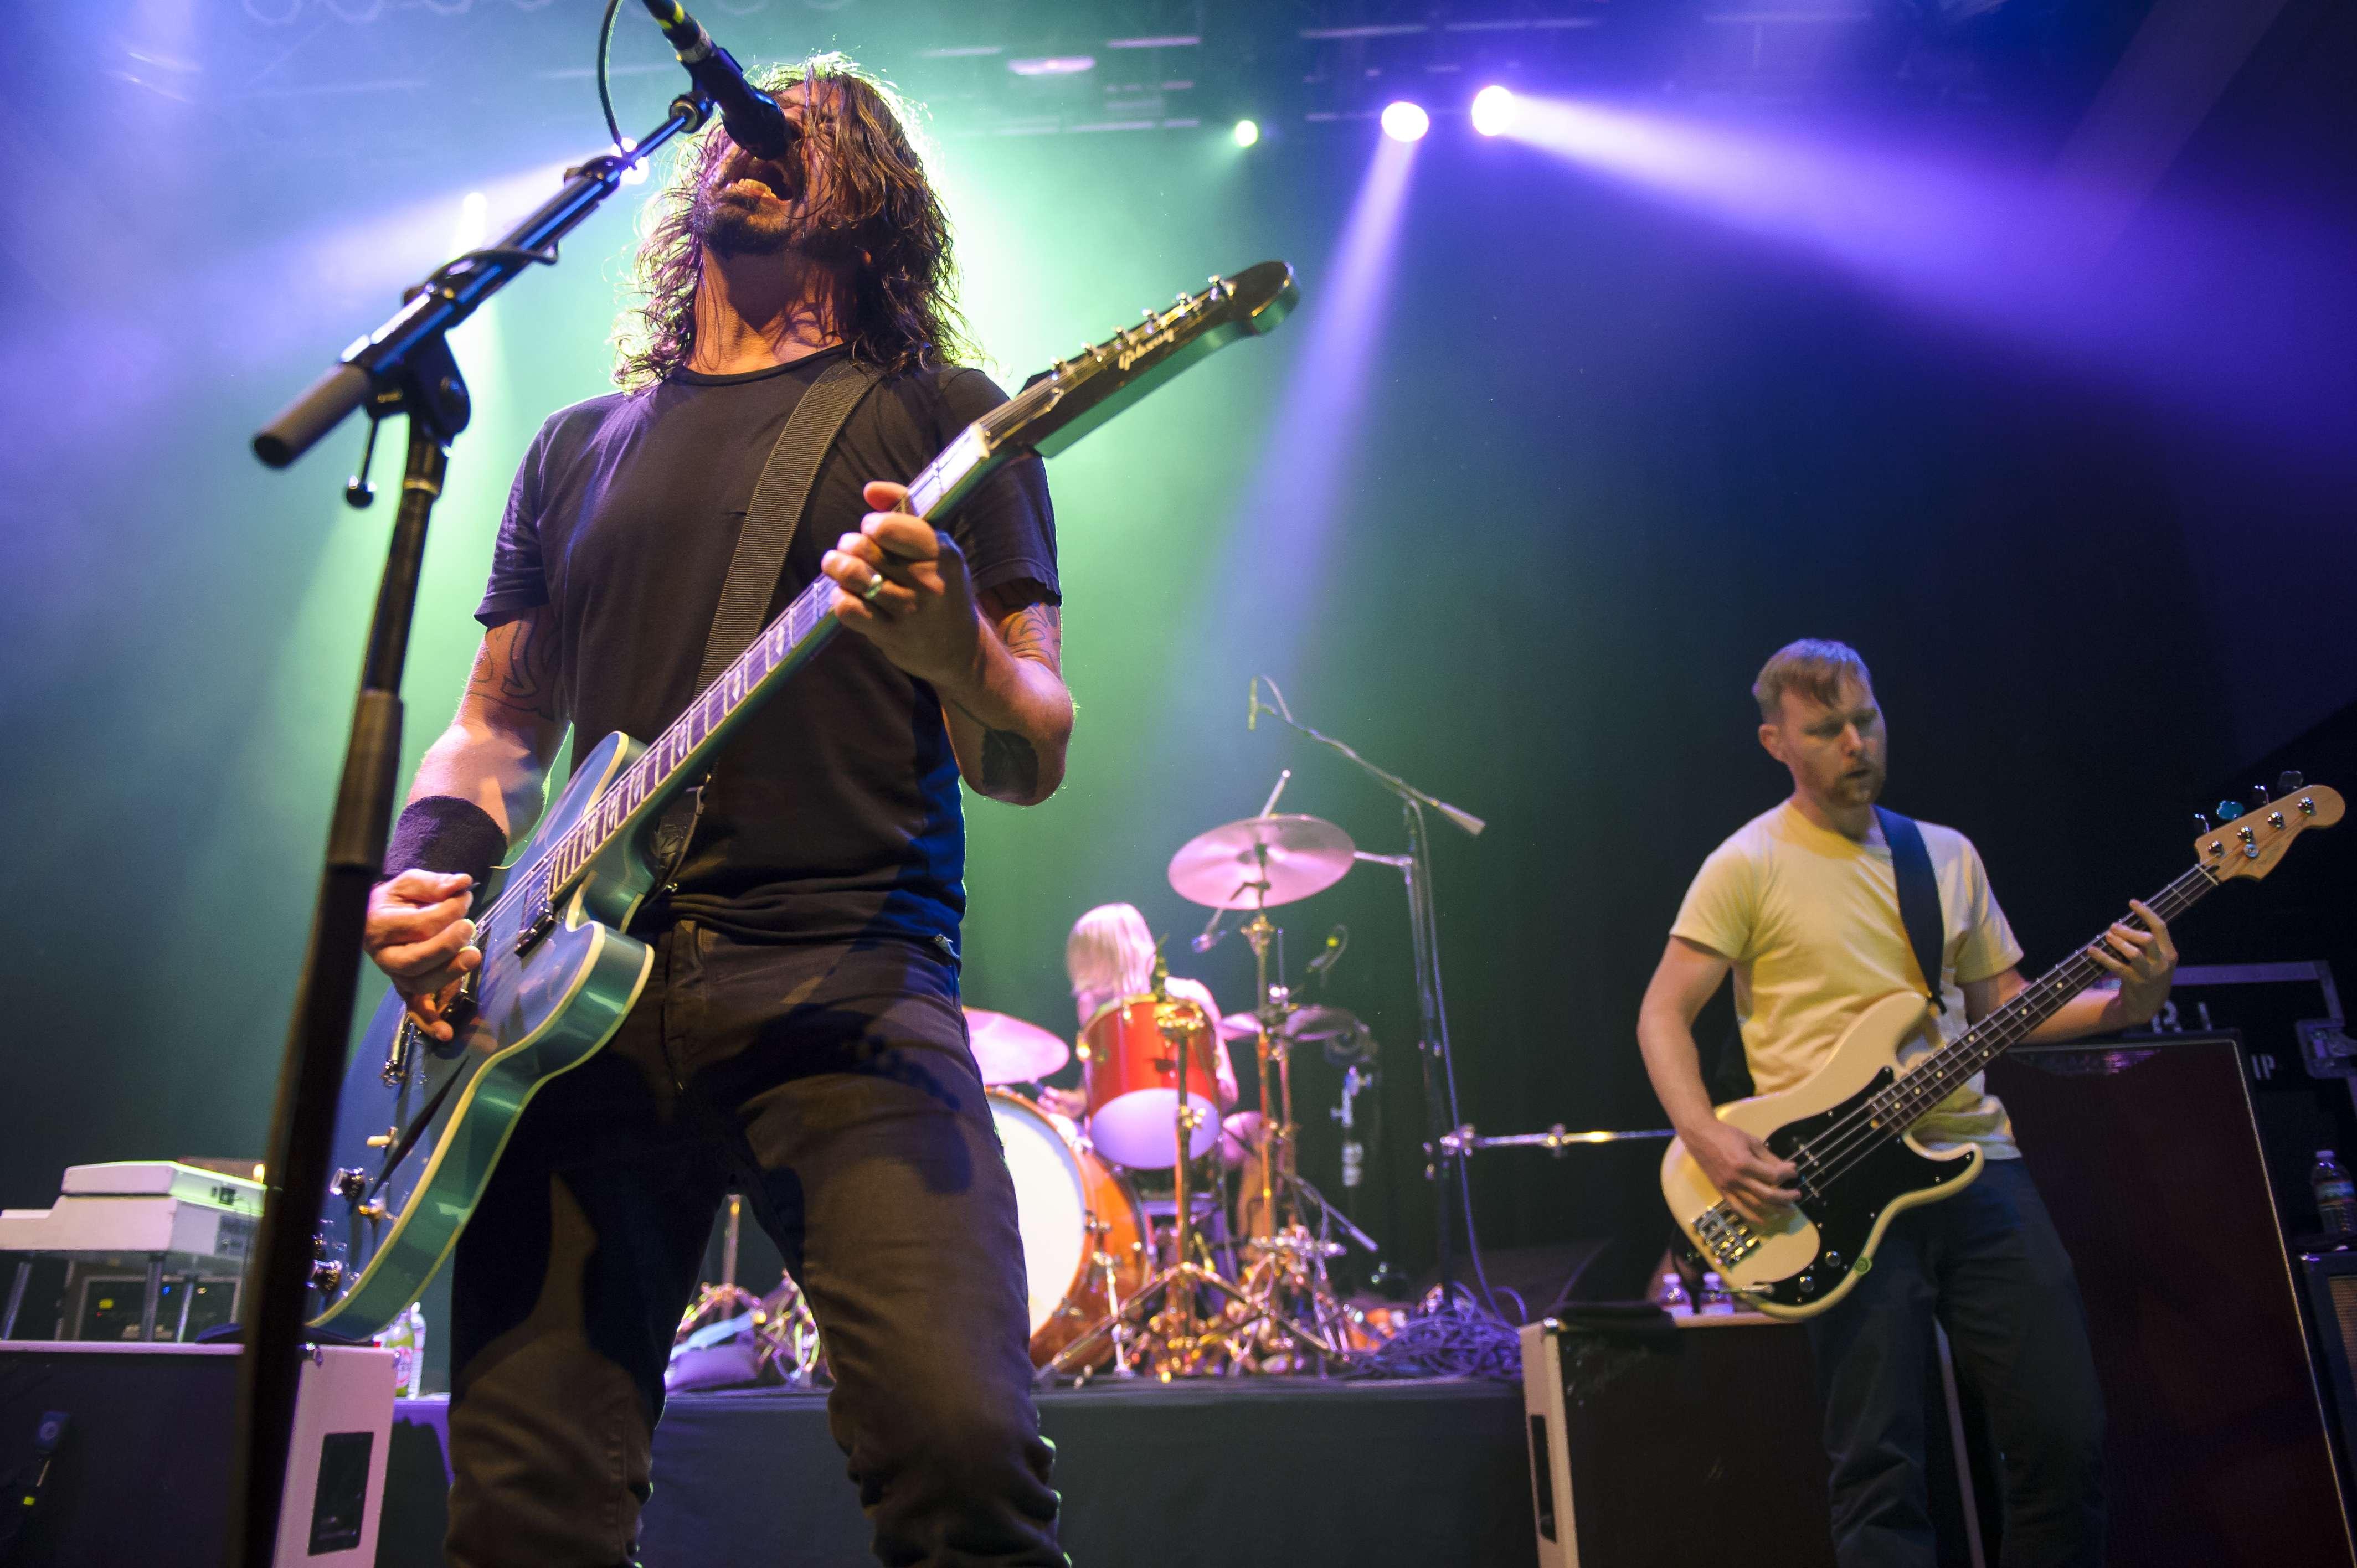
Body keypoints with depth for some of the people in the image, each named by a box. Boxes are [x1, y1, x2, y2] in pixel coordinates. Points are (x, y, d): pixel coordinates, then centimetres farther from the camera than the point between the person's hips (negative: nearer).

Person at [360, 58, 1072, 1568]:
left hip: (849, 981, -3)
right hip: (578, 997, 4)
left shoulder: (941, 414, 9)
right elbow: (496, 726, 24)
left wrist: (955, 652, -21)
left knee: (962, 1445, -21)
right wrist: (422, 872, 3)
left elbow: (1034, 763, 2)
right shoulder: (581, 447, 22)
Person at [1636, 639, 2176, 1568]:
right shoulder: (1748, 866, -3)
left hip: (1975, 1163, 5)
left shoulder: (1948, 855, 15)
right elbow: (1663, 1013, -5)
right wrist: (1707, 1139, -19)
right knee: (1882, 1470, -3)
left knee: (2067, 1437, 7)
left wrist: (2124, 1002, 0)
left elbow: (2002, 1005, 18)